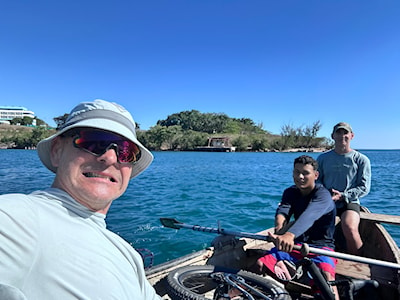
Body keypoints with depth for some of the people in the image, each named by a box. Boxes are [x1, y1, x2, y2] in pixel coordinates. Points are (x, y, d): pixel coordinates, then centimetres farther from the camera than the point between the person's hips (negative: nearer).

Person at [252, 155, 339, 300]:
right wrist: (279, 230, -38)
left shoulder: (322, 194, -14)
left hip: (321, 246, -3)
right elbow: (282, 212, -15)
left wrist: (289, 235, -53)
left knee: (325, 275, -34)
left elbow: (309, 215, -34)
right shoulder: (290, 192, 4)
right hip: (295, 244, 4)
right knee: (260, 265, -17)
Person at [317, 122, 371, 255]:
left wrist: (342, 196, -13)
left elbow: (364, 188, 0)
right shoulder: (323, 158, 10)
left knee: (349, 229, -31)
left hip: (349, 203, -1)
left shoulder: (361, 159, 4)